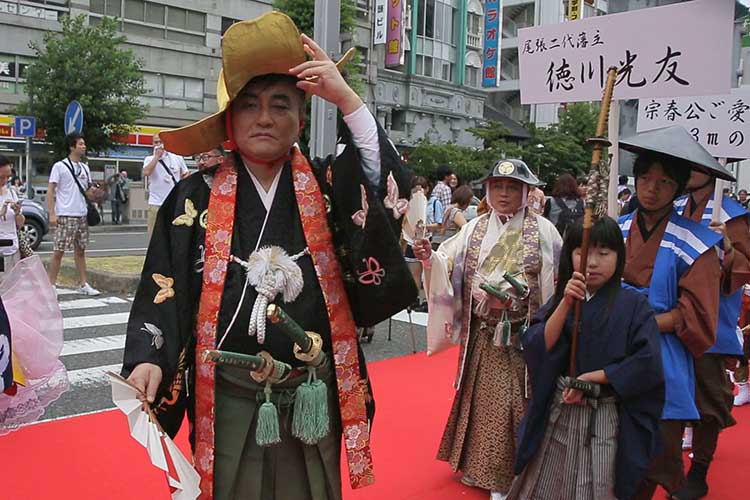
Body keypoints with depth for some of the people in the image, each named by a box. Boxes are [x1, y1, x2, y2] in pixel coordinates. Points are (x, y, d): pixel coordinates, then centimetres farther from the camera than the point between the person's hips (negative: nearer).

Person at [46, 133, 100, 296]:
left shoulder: (85, 168, 13)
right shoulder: (59, 166, -5)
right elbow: (50, 191, -7)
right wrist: (52, 214, -14)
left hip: (82, 215, 6)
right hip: (65, 216, -6)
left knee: (80, 251, 11)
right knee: (59, 251, -3)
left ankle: (84, 285, 16)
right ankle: (51, 285, 6)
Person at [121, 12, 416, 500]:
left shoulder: (327, 186, -1)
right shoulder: (195, 198, -2)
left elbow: (392, 190, -18)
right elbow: (164, 290, -3)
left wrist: (347, 99, -21)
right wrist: (149, 360, -18)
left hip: (313, 400, 1)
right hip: (229, 400, 0)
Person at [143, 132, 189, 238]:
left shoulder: (177, 158, 7)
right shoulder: (149, 159, 4)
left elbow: (186, 175, 15)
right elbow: (146, 172, -16)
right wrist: (157, 156, -12)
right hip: (156, 204, -1)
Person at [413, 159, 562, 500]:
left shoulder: (542, 231, -2)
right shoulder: (474, 230, 5)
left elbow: (556, 280, -4)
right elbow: (448, 266, -1)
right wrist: (429, 257, -22)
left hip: (523, 335, -2)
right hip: (482, 335, 3)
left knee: (515, 403, 2)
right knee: (482, 398, 12)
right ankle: (479, 465, 29)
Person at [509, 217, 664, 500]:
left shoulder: (633, 305, -8)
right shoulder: (561, 299, 1)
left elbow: (647, 363, -15)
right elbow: (537, 349, -10)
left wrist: (592, 377, -16)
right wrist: (566, 304, -18)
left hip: (607, 417, -3)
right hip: (558, 414, 3)